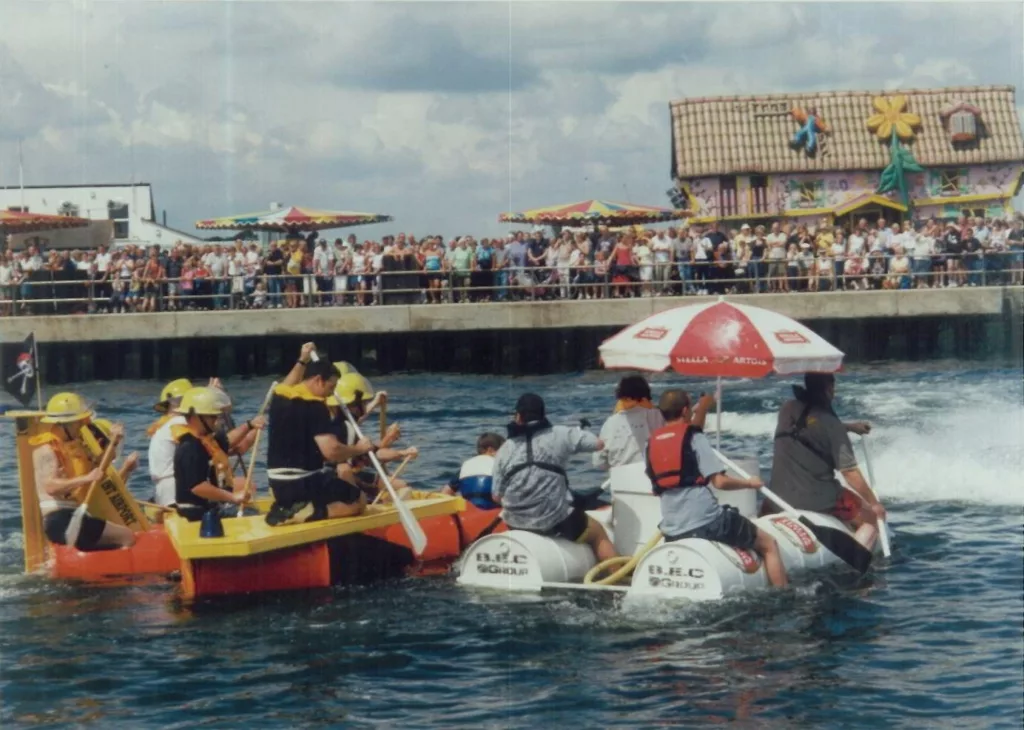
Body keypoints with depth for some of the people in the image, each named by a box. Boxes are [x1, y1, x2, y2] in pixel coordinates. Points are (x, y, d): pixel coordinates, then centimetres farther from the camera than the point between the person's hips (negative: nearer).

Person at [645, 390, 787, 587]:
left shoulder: (651, 444, 9)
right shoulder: (694, 438, -6)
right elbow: (720, 481, -13)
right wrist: (749, 483, 4)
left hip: (672, 531, 5)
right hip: (708, 521, -5)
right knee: (769, 545, 11)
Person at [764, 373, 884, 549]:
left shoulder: (788, 410, 3)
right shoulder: (830, 423, -11)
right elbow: (849, 472, -13)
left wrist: (849, 427, 31)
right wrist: (874, 503, -3)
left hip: (781, 499, 4)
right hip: (821, 500, -4)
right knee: (874, 517, 14)